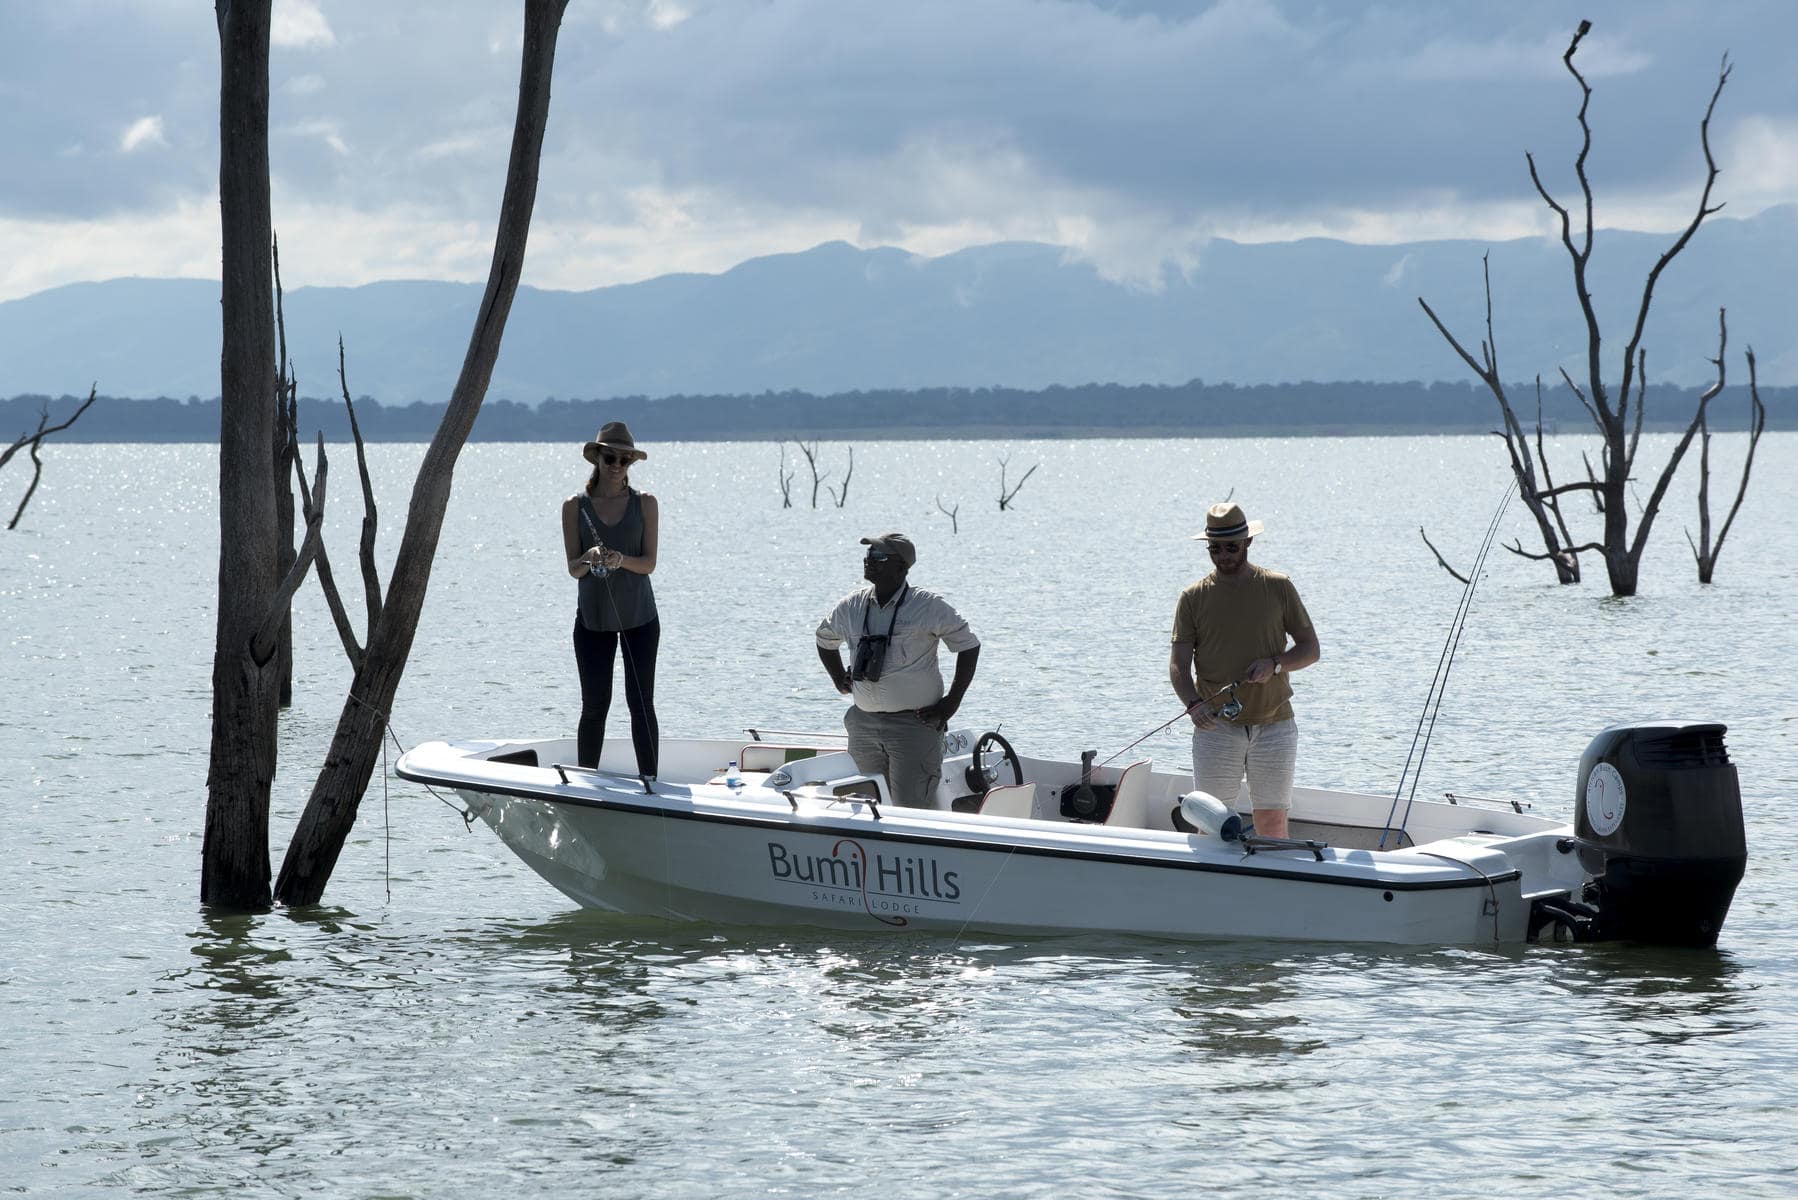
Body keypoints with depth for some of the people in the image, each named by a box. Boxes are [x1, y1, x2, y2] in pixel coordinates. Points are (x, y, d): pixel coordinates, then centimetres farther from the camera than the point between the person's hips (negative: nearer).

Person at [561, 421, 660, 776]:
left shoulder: (645, 504, 0)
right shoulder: (575, 506, 0)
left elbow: (649, 563, -6)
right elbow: (573, 568, -4)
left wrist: (621, 560, -26)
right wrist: (590, 559, -27)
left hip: (639, 616, 0)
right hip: (593, 617, 0)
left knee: (641, 704, -1)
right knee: (594, 706, 3)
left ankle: (649, 782, 1)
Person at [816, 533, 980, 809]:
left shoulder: (929, 606, -7)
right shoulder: (851, 607, 7)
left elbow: (968, 646, 0)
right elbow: (825, 639, 28)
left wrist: (952, 702, -4)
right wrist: (839, 680, 17)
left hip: (914, 723, -5)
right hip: (864, 723, 5)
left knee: (912, 808, -12)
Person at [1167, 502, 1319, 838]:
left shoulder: (1278, 588, 5)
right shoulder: (1193, 598, 4)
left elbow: (1310, 648, 8)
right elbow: (1178, 665, -1)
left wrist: (1274, 664, -13)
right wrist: (1193, 704, -21)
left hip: (1274, 725, 0)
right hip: (1215, 726, 0)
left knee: (1273, 824, 2)